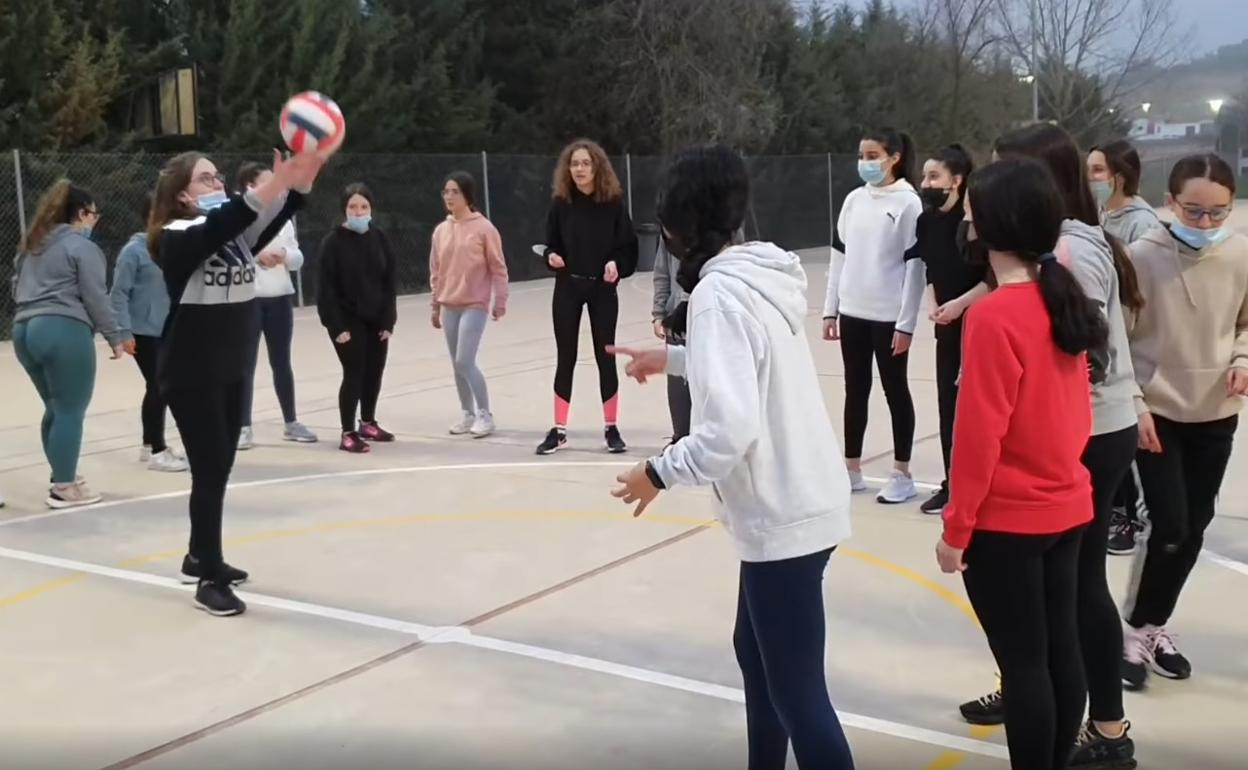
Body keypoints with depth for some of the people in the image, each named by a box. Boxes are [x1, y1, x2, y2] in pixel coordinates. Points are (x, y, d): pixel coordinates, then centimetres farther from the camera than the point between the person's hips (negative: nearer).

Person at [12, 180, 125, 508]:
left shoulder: (32, 244, 22)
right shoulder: (81, 246, -3)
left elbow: (17, 288, 26)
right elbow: (95, 297, -7)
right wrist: (114, 337, -1)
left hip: (25, 329, 8)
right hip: (63, 330, -8)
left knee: (56, 409, 17)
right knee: (70, 411, -2)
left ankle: (62, 478, 23)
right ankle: (64, 487, 0)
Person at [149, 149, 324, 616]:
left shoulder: (234, 235, 6)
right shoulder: (177, 237, -14)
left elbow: (269, 225, -9)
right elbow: (218, 226, -33)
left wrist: (301, 182, -27)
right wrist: (275, 184, -43)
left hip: (231, 370, 7)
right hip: (191, 375, -7)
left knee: (219, 469, 16)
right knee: (210, 473, -6)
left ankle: (200, 557, 32)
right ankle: (210, 579, 3)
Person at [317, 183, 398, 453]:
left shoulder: (379, 239, 3)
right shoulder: (333, 242, -9)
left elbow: (389, 283, 5)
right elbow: (327, 288, -11)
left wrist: (388, 320, -1)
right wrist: (336, 325, -16)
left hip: (376, 320, 5)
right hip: (347, 321, -5)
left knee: (374, 373, 10)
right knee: (354, 373, -6)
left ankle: (368, 423, 29)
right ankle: (348, 433, 2)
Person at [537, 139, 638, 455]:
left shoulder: (614, 202, -6)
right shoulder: (561, 203, -2)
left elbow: (628, 246, -2)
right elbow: (552, 244, 6)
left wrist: (617, 265, -20)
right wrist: (552, 257, -15)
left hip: (603, 289, -1)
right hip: (567, 288, 1)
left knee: (605, 357, 4)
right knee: (565, 358, 6)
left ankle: (611, 429, 16)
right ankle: (559, 430, 13)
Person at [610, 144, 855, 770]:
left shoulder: (717, 294, -21)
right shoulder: (759, 274, 6)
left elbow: (730, 430, -28)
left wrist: (660, 472, -13)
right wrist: (672, 359, 29)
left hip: (783, 516, -10)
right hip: (801, 500, 10)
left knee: (797, 692, -2)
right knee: (755, 650, 24)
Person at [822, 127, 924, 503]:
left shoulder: (908, 202, -9)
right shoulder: (854, 200, 9)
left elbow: (915, 265, -12)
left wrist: (906, 323, -15)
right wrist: (830, 310, 10)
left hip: (888, 315, -5)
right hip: (852, 311, 5)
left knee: (895, 390, 5)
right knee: (855, 390, 12)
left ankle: (902, 475, 15)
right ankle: (852, 469, 23)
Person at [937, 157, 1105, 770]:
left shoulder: (994, 316, -20)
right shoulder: (1066, 300, 2)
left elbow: (979, 435, -18)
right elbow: (1073, 411, 11)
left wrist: (955, 527, -10)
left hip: (1006, 520, -7)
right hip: (1066, 507, 8)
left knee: (1023, 662, 3)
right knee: (1061, 650, 15)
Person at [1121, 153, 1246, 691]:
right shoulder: (1144, 255, -16)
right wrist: (1135, 404, -15)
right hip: (1157, 412, -4)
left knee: (1194, 529, 11)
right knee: (1169, 526, -8)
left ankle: (1156, 624, 29)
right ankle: (1136, 629, 13)